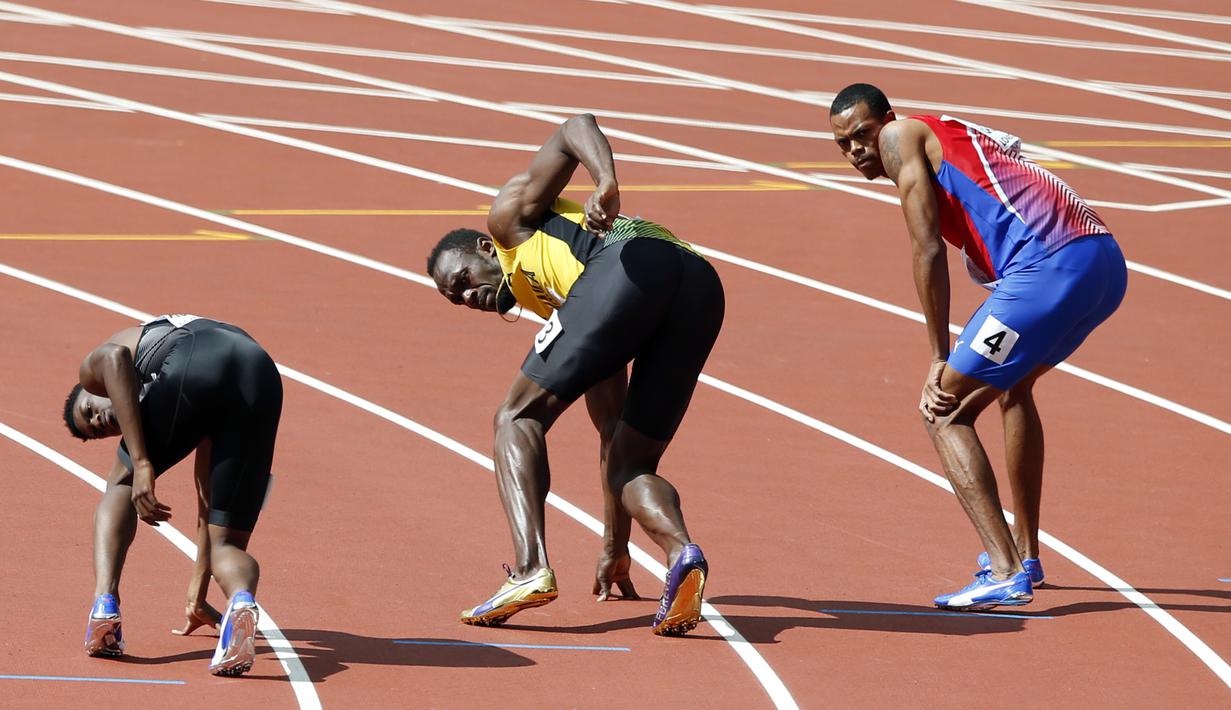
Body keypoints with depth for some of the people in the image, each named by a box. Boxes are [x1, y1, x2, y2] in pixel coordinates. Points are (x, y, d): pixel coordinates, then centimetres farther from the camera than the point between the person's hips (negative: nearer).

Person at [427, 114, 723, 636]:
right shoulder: (554, 306, 41)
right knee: (631, 464, 15)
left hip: (633, 264, -7)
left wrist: (607, 187, -9)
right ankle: (681, 552, -17)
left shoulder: (510, 217, 29)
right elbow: (613, 431, 41)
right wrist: (615, 549, 44)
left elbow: (575, 129, 12)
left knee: (517, 419, 4)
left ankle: (531, 568, -15)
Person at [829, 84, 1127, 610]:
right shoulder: (947, 138, 33)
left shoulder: (900, 136, 6)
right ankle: (1025, 555, 40)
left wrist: (940, 359, 3)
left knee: (944, 412, -1)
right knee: (1013, 384, 35)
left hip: (1049, 267, -9)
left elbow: (928, 251, -1)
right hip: (1108, 260, 9)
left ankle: (1005, 573, -15)